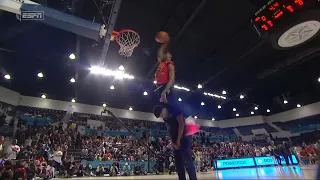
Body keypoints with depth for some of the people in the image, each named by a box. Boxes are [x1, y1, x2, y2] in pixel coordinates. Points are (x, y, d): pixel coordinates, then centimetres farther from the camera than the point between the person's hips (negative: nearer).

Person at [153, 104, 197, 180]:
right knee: (178, 163, 8)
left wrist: (178, 140, -13)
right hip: (176, 142, 8)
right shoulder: (165, 118, 12)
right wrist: (173, 143, 0)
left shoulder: (175, 110, -10)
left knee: (187, 161, -11)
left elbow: (181, 124, -15)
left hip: (184, 138, -8)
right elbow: (169, 130, 12)